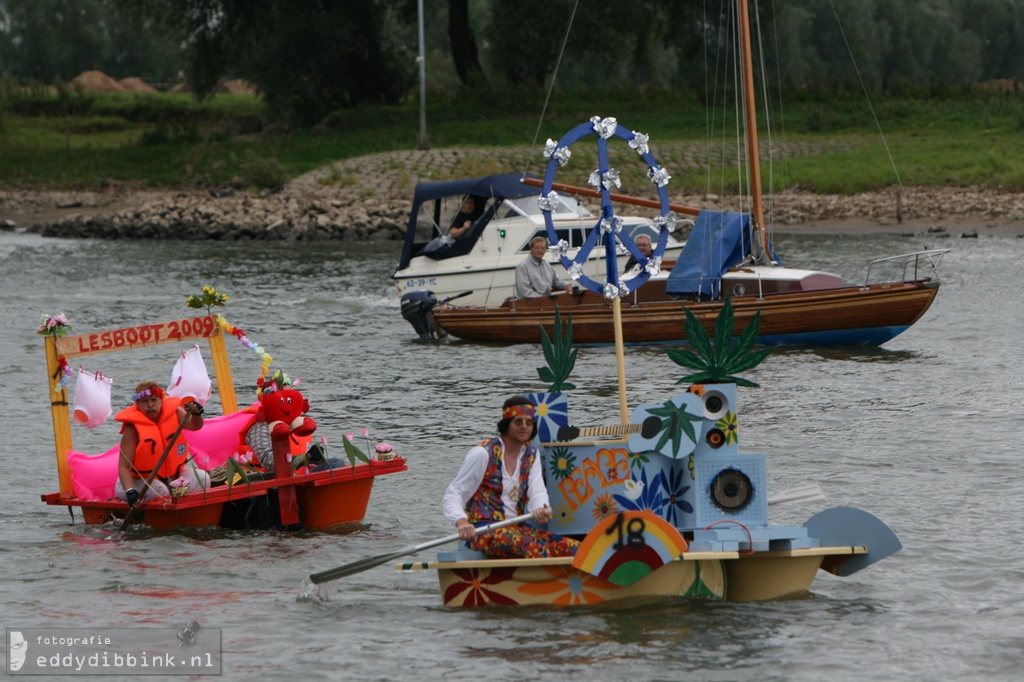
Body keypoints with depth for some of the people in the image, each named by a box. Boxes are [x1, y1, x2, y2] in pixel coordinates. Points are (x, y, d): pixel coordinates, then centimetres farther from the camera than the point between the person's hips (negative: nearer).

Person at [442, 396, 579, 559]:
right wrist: (461, 522, -28)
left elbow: (537, 491, -1)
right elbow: (453, 494, -6)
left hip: (517, 527, 7)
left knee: (573, 548, -17)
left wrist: (541, 509, -27)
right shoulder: (484, 454, -4)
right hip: (483, 531, -7)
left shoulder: (531, 454, 15)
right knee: (534, 547, -37)